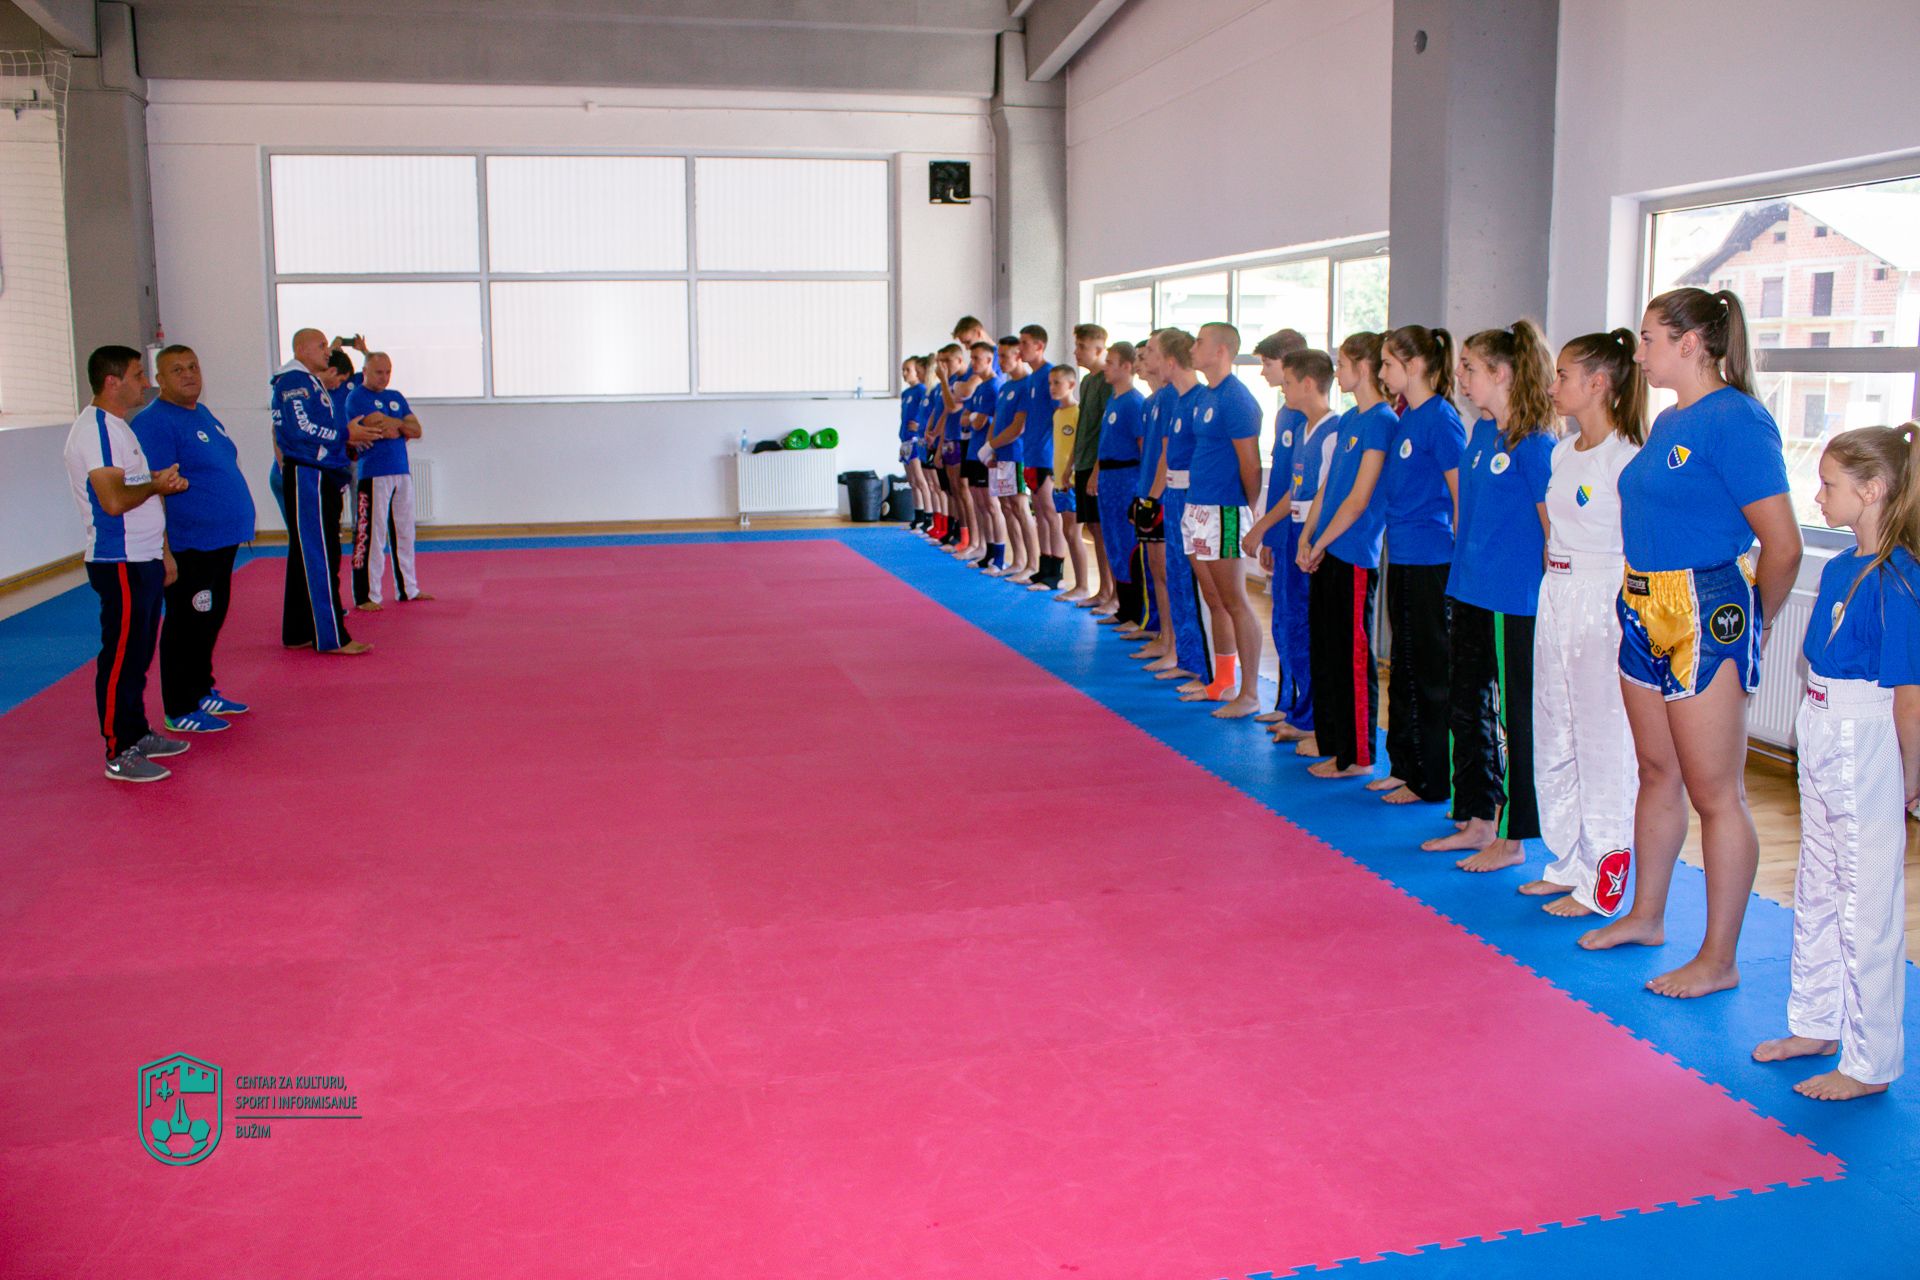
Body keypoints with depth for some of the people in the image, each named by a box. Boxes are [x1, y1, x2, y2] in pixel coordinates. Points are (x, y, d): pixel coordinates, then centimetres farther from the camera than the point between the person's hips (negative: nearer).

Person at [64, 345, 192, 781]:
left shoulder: (118, 426, 17)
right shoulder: (94, 429, -15)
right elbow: (114, 500, -24)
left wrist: (163, 552, 12)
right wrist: (157, 485, -8)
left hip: (144, 559, 10)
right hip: (119, 564, -10)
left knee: (138, 655, 17)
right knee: (121, 658, -5)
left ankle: (138, 734, 28)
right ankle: (119, 756, 1)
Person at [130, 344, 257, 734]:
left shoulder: (203, 414, 14)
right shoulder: (154, 423, -15)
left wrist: (237, 523, 20)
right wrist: (164, 553, -23)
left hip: (222, 540, 9)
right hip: (189, 546, -9)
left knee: (211, 621, 17)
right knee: (187, 626, -1)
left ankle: (202, 693, 30)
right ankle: (180, 711, 8)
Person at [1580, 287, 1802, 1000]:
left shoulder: (1736, 420, -15)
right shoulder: (1668, 421, 12)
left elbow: (1783, 546, -17)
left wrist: (1748, 626, -4)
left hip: (1706, 615, -9)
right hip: (1647, 614, 9)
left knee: (1714, 794, -1)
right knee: (1658, 773, 18)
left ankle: (1719, 961, 9)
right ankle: (1646, 917, 32)